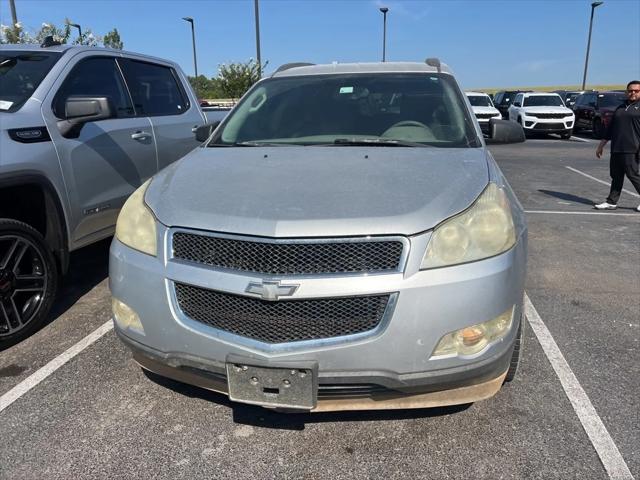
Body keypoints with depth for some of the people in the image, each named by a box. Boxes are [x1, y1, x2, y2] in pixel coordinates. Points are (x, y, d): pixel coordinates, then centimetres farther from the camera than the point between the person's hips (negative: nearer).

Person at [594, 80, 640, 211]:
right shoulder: (621, 108, 19)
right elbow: (610, 128, 23)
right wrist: (601, 145, 22)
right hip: (616, 149, 6)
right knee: (616, 176, 8)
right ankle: (612, 202, 12)